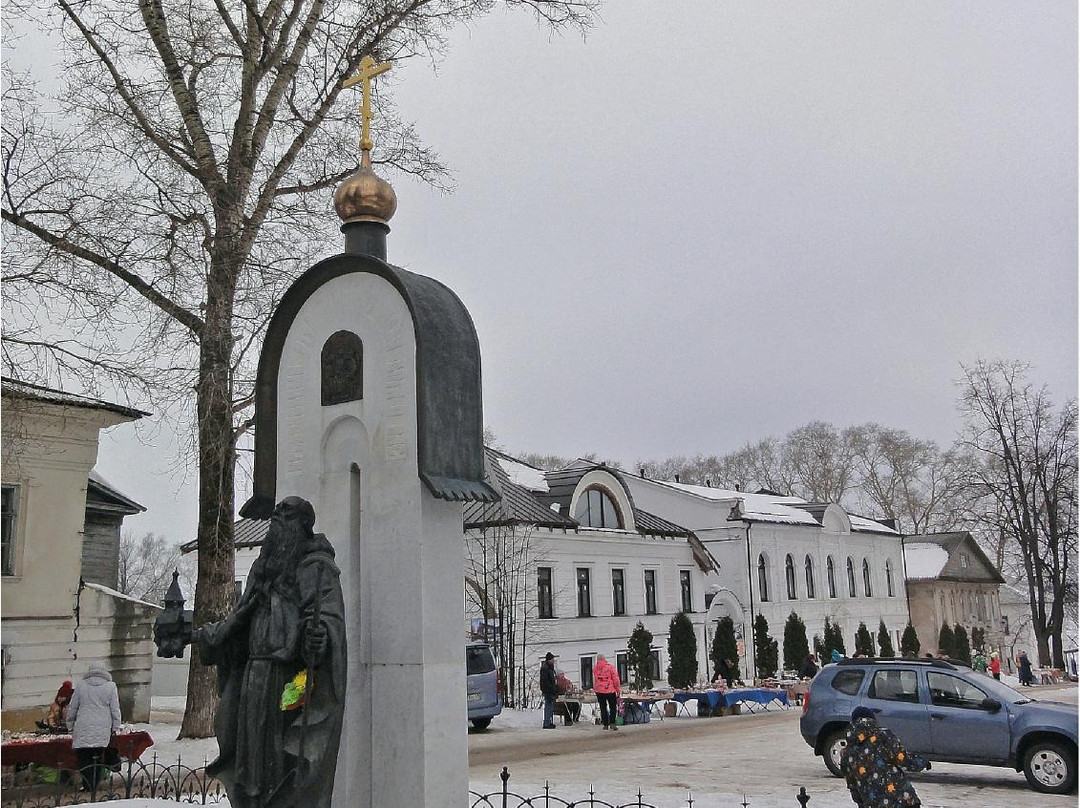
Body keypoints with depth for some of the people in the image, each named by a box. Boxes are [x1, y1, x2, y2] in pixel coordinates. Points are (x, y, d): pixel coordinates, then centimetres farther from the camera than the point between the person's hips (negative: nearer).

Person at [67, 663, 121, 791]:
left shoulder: (81, 685, 5)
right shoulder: (111, 686, 3)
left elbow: (72, 708, 9)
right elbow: (115, 709, 4)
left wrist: (70, 726, 18)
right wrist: (116, 728, 9)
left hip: (83, 729, -1)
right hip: (102, 729, 1)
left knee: (83, 758, 4)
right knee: (98, 759, 7)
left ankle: (88, 785, -3)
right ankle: (94, 786, 7)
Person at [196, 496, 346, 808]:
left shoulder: (317, 566, -3)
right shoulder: (265, 564, 20)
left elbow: (331, 614, -16)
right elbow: (242, 617, 29)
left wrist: (320, 634, -36)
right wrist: (210, 634, 33)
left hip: (291, 676, -7)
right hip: (256, 675, 7)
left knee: (287, 756, -8)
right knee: (253, 749, 9)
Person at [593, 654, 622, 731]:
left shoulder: (595, 669, 2)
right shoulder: (610, 667, -6)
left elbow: (594, 681, 8)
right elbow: (616, 679, -5)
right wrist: (618, 690, 0)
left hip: (599, 691, 2)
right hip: (610, 690, -2)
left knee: (603, 708, 10)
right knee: (612, 707, 8)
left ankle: (605, 724, 9)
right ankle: (612, 723, -3)